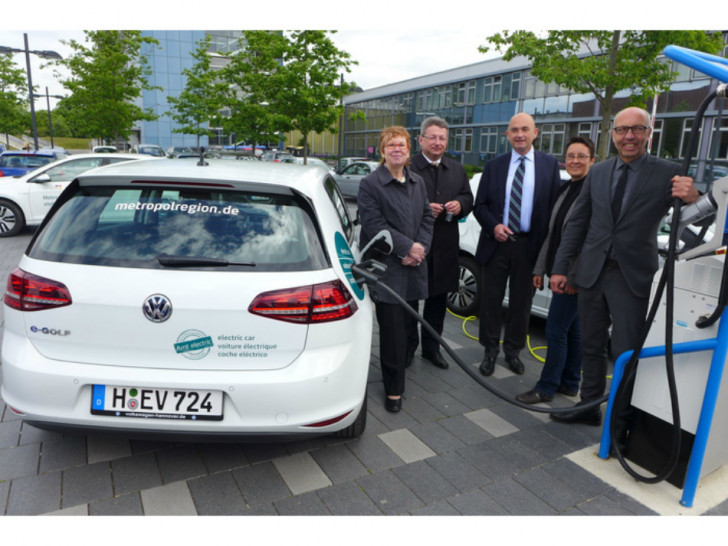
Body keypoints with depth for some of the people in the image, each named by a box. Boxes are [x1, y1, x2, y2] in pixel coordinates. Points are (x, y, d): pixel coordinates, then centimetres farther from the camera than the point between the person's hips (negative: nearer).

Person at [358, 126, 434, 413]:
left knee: (409, 325, 10)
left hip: (413, 269, 6)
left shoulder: (418, 182, 13)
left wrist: (420, 249, -5)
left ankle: (399, 365, 32)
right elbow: (374, 224, -12)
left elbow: (427, 218, 12)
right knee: (392, 330, -2)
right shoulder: (370, 184, -5)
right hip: (386, 268, -5)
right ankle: (394, 388, 11)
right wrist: (408, 246, -14)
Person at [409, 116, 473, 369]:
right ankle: (407, 346, 22)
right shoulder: (407, 167, -6)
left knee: (438, 300, 14)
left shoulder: (457, 170, 15)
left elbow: (468, 198, 17)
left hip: (445, 246, 6)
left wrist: (460, 205, -5)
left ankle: (431, 346, 30)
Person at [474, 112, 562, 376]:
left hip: (529, 245, 0)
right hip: (496, 243, 1)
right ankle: (490, 350, 24)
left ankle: (513, 350, 28)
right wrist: (494, 226, -14)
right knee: (491, 300, 8)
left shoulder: (550, 165, 3)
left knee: (521, 302, 10)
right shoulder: (494, 166, 5)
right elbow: (480, 205, 5)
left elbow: (555, 205, 0)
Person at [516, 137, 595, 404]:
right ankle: (570, 383, 29)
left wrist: (574, 277, -19)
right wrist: (540, 268, 11)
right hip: (559, 271, 8)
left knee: (556, 330, -3)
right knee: (572, 329, 17)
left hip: (575, 274, -8)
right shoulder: (564, 189, 11)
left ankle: (546, 387, 11)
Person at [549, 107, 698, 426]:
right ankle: (589, 406, 31)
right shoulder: (597, 172, 7)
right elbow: (577, 222, 8)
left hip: (633, 276, -4)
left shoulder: (668, 173, -4)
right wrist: (560, 267, 4)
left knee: (626, 352, 0)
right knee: (591, 346, 15)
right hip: (592, 271, 4)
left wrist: (692, 198, -30)